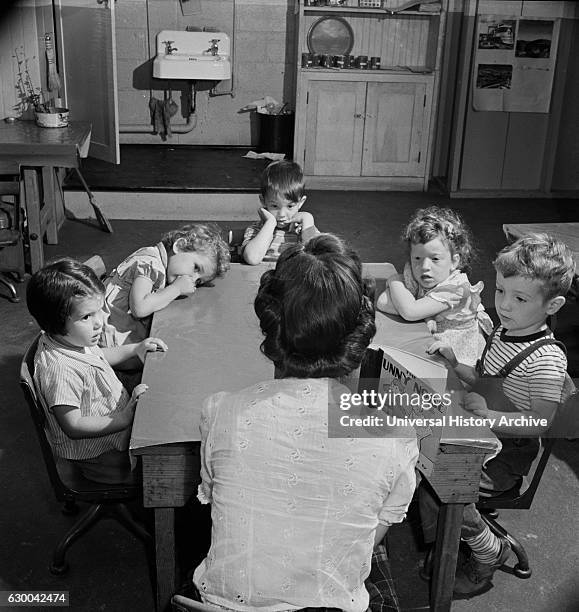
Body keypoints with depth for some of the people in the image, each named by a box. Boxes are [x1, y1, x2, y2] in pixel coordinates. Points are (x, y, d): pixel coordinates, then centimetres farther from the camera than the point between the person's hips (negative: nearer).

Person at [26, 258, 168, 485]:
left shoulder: (73, 339, -5)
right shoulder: (59, 370, -35)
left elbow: (98, 356, 18)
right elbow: (73, 426, -31)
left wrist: (135, 349, 6)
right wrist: (123, 420, -33)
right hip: (95, 455, -9)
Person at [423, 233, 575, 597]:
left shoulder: (547, 360, -24)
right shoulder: (504, 331, 2)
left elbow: (541, 422, -22)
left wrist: (490, 416, -30)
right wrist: (455, 365, -1)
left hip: (508, 453, -8)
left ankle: (490, 553, 9)